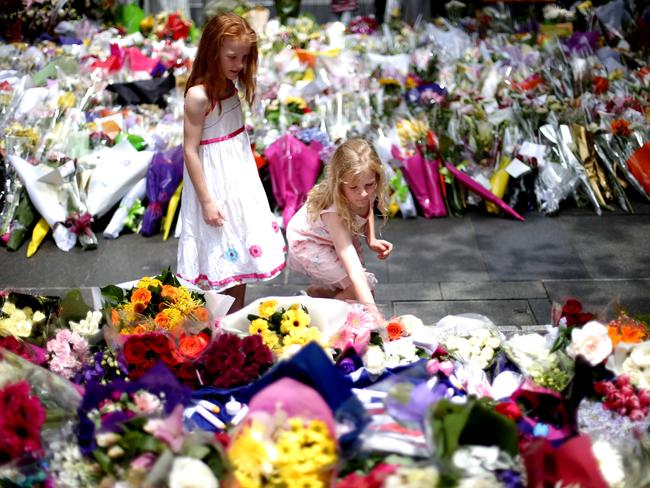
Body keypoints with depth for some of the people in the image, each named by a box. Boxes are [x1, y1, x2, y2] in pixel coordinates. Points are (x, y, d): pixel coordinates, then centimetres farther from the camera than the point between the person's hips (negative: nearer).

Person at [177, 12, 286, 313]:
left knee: (241, 253, 16)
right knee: (220, 256, 4)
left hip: (241, 178, 8)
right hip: (215, 182, -8)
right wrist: (206, 200, -18)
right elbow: (190, 151, -19)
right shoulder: (198, 95, -21)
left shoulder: (231, 86, 2)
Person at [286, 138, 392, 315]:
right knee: (364, 284, -20)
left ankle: (317, 292, 27)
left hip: (337, 237, 7)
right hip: (308, 243, -7)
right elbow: (353, 270, -49)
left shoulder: (366, 193, -26)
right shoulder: (334, 212, -44)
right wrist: (372, 310, -57)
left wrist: (371, 240, -8)